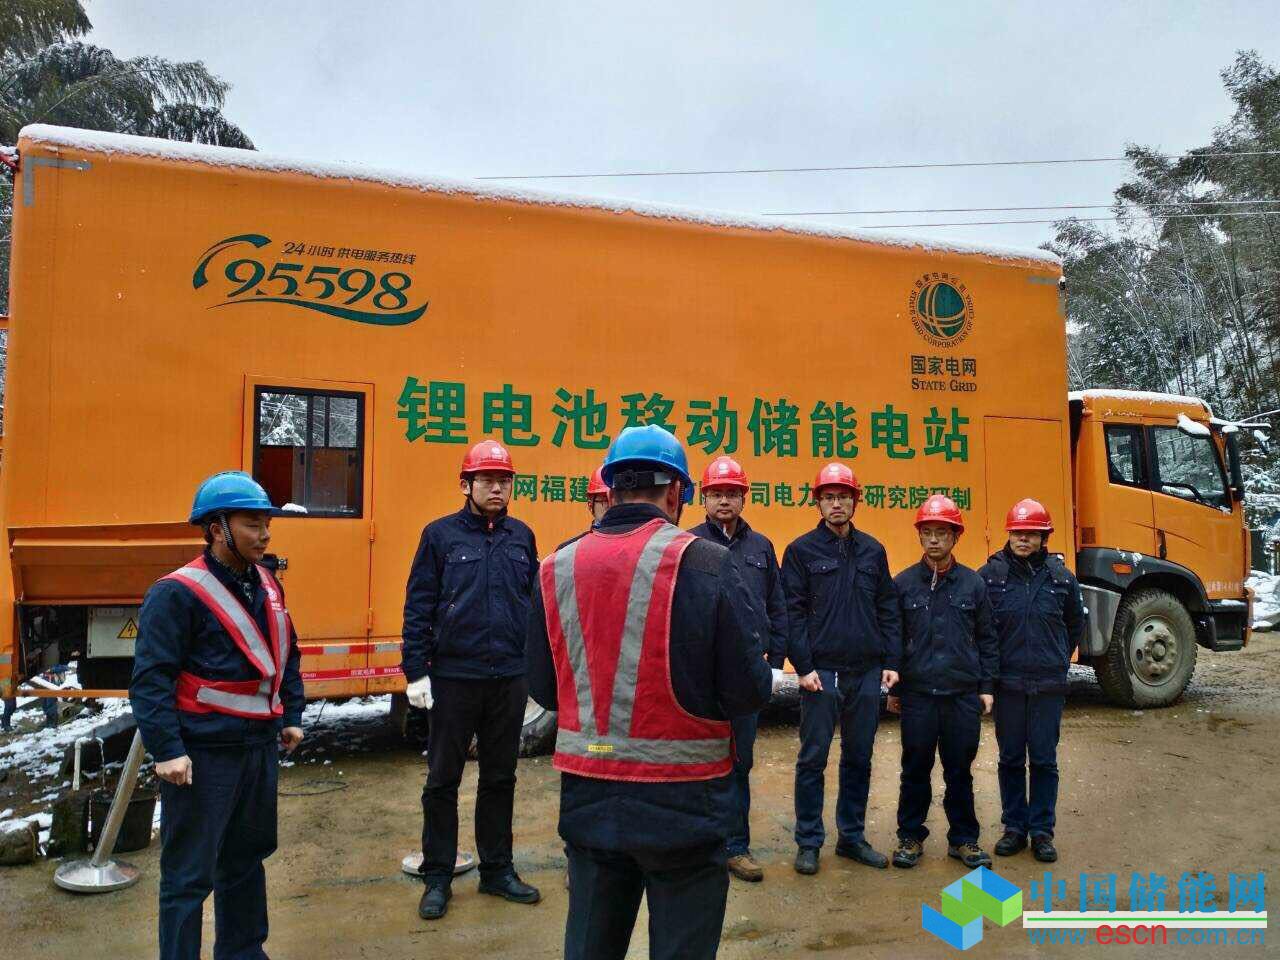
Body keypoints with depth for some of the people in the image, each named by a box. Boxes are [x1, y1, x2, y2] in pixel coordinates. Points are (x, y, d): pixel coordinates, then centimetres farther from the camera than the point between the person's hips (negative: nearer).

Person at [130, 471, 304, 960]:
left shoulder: (266, 585, 8)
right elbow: (151, 679, -17)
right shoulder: (176, 593, -15)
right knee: (189, 874, 2)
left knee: (247, 857, 20)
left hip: (260, 746, 8)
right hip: (203, 754, -7)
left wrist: (292, 716, 16)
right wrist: (166, 750, -20)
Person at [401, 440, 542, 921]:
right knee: (443, 780, 8)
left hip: (510, 679, 3)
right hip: (453, 678, -3)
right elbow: (418, 607, -4)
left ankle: (497, 870, 28)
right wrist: (416, 671, -9)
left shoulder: (522, 536, 6)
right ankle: (437, 877, 22)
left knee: (500, 777, 14)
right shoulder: (440, 535, -4)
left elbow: (536, 604, 10)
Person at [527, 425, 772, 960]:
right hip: (681, 801, -4)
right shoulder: (705, 564, -13)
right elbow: (750, 692, -12)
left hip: (587, 798, 4)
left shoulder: (556, 568, -2)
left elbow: (543, 689, 4)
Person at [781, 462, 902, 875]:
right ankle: (808, 842, 14)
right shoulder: (802, 551, -2)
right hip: (821, 674, -4)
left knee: (859, 759, 12)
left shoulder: (872, 550, 10)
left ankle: (852, 837, 25)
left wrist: (891, 662, 4)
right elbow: (792, 613, -6)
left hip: (866, 673, 4)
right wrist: (804, 666, -11)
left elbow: (888, 609, 11)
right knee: (812, 759, 2)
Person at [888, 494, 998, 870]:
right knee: (915, 769, 8)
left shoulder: (973, 583, 3)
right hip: (917, 694, 0)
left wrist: (986, 687, 4)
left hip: (963, 695, 1)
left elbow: (986, 639, 7)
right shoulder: (903, 583, 1)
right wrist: (893, 689, 4)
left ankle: (963, 839, 24)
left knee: (960, 771, 10)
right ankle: (910, 837, 21)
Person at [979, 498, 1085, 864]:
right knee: (1010, 759, 10)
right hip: (1007, 682, 0)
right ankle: (1014, 827, 22)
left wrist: (1059, 659, 13)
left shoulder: (1062, 577, 0)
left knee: (1044, 760, 7)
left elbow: (1076, 625, 16)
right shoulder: (989, 575, -4)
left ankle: (1042, 830, 20)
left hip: (1049, 685, 1)